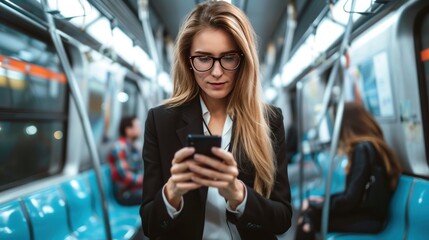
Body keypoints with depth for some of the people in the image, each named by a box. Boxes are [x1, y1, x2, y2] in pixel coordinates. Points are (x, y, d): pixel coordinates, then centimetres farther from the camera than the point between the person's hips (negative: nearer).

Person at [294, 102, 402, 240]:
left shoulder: (363, 149, -17)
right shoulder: (373, 146, 10)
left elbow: (351, 199, -19)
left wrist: (315, 204, -6)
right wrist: (324, 200, 7)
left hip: (369, 218, -9)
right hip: (369, 212, 9)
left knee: (308, 214, -11)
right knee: (310, 206, 3)